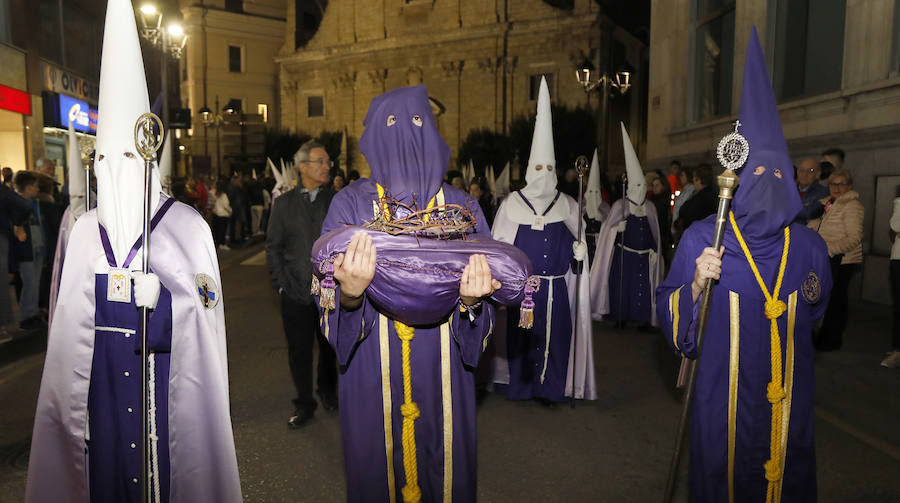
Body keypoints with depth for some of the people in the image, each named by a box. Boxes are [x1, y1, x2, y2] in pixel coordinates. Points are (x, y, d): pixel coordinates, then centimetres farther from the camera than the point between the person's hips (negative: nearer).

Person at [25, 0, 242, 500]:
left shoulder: (187, 225, -6)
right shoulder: (85, 229, 6)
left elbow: (202, 313, -3)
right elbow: (71, 316, 11)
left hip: (166, 372, -3)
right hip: (101, 375, 4)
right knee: (105, 460, 12)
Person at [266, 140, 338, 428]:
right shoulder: (284, 203, 4)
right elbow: (273, 247, 6)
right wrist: (281, 283, -2)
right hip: (296, 292, 0)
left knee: (330, 346, 15)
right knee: (299, 350, 8)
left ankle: (328, 391, 39)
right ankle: (304, 404, 26)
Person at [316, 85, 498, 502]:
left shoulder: (460, 206, 1)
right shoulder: (350, 205, -3)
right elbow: (330, 306, -9)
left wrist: (472, 301, -24)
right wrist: (349, 294, -31)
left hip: (441, 373, 1)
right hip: (372, 376, -1)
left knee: (445, 467, 16)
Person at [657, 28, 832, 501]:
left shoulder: (808, 246, 1)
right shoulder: (702, 238, -10)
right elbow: (672, 320, -11)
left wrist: (812, 292, 0)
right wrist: (696, 283, -27)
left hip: (788, 396, 4)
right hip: (723, 396, -3)